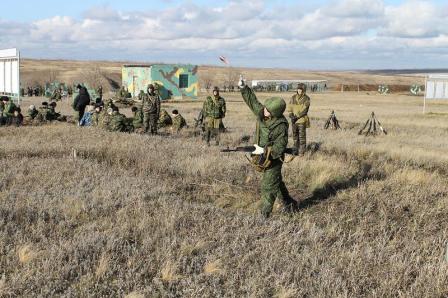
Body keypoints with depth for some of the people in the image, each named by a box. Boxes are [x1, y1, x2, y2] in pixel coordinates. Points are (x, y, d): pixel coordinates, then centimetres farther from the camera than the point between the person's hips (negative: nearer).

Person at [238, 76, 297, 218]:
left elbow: (280, 147, -24)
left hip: (273, 159, -8)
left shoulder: (281, 126, -26)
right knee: (277, 182, 22)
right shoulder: (261, 113, -7)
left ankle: (264, 215, 8)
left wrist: (265, 151, -30)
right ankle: (289, 204, 39)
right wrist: (243, 88, -4)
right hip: (263, 156, 8)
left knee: (268, 186, -1)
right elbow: (252, 100, 5)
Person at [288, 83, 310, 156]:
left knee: (302, 136, -4)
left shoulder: (306, 99, -5)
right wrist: (291, 115, -10)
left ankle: (301, 151, 1)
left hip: (302, 120, -5)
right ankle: (296, 150, 22)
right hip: (294, 120, 5)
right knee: (295, 135, 11)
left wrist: (297, 116, -17)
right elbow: (290, 107, 8)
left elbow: (304, 110, -12)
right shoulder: (293, 97, 8)